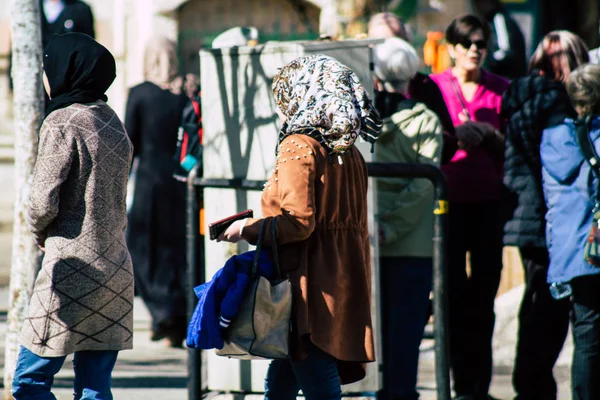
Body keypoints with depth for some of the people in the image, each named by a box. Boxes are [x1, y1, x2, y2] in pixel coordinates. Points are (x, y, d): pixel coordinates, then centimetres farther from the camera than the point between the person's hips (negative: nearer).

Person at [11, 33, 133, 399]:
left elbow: (43, 201, -14)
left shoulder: (63, 122, -11)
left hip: (73, 268, -8)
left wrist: (39, 231, 5)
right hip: (116, 269, 8)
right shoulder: (114, 122, 13)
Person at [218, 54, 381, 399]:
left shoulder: (298, 147, -10)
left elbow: (298, 224, -17)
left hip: (313, 285, -9)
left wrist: (246, 229, -4)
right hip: (346, 281, 9)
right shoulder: (349, 152, 13)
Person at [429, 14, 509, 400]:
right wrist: (456, 139, -13)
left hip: (488, 199, 1)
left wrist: (486, 136, -10)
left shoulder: (501, 90, 7)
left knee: (484, 291, 4)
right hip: (448, 198, -1)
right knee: (455, 293, -1)